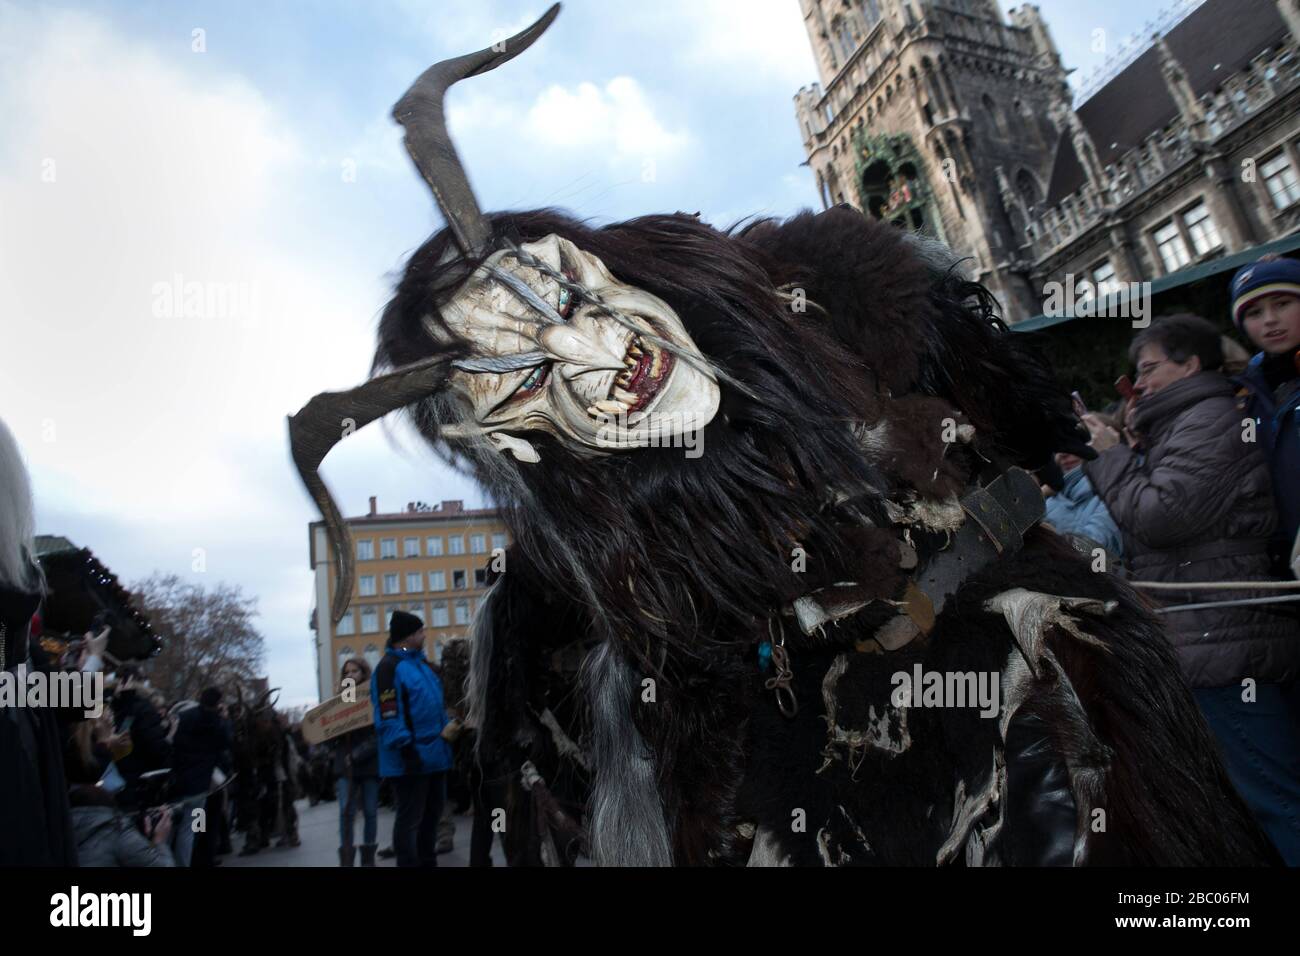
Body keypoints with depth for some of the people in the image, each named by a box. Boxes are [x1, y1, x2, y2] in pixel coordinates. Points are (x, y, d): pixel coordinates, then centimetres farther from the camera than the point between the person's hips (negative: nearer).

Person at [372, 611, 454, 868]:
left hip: (435, 755, 9)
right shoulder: (389, 667, -14)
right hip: (412, 759, -9)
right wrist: (406, 749, -23)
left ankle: (428, 862, 32)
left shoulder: (422, 663, 16)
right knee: (410, 819, 0)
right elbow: (388, 716, -20)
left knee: (432, 815, 18)